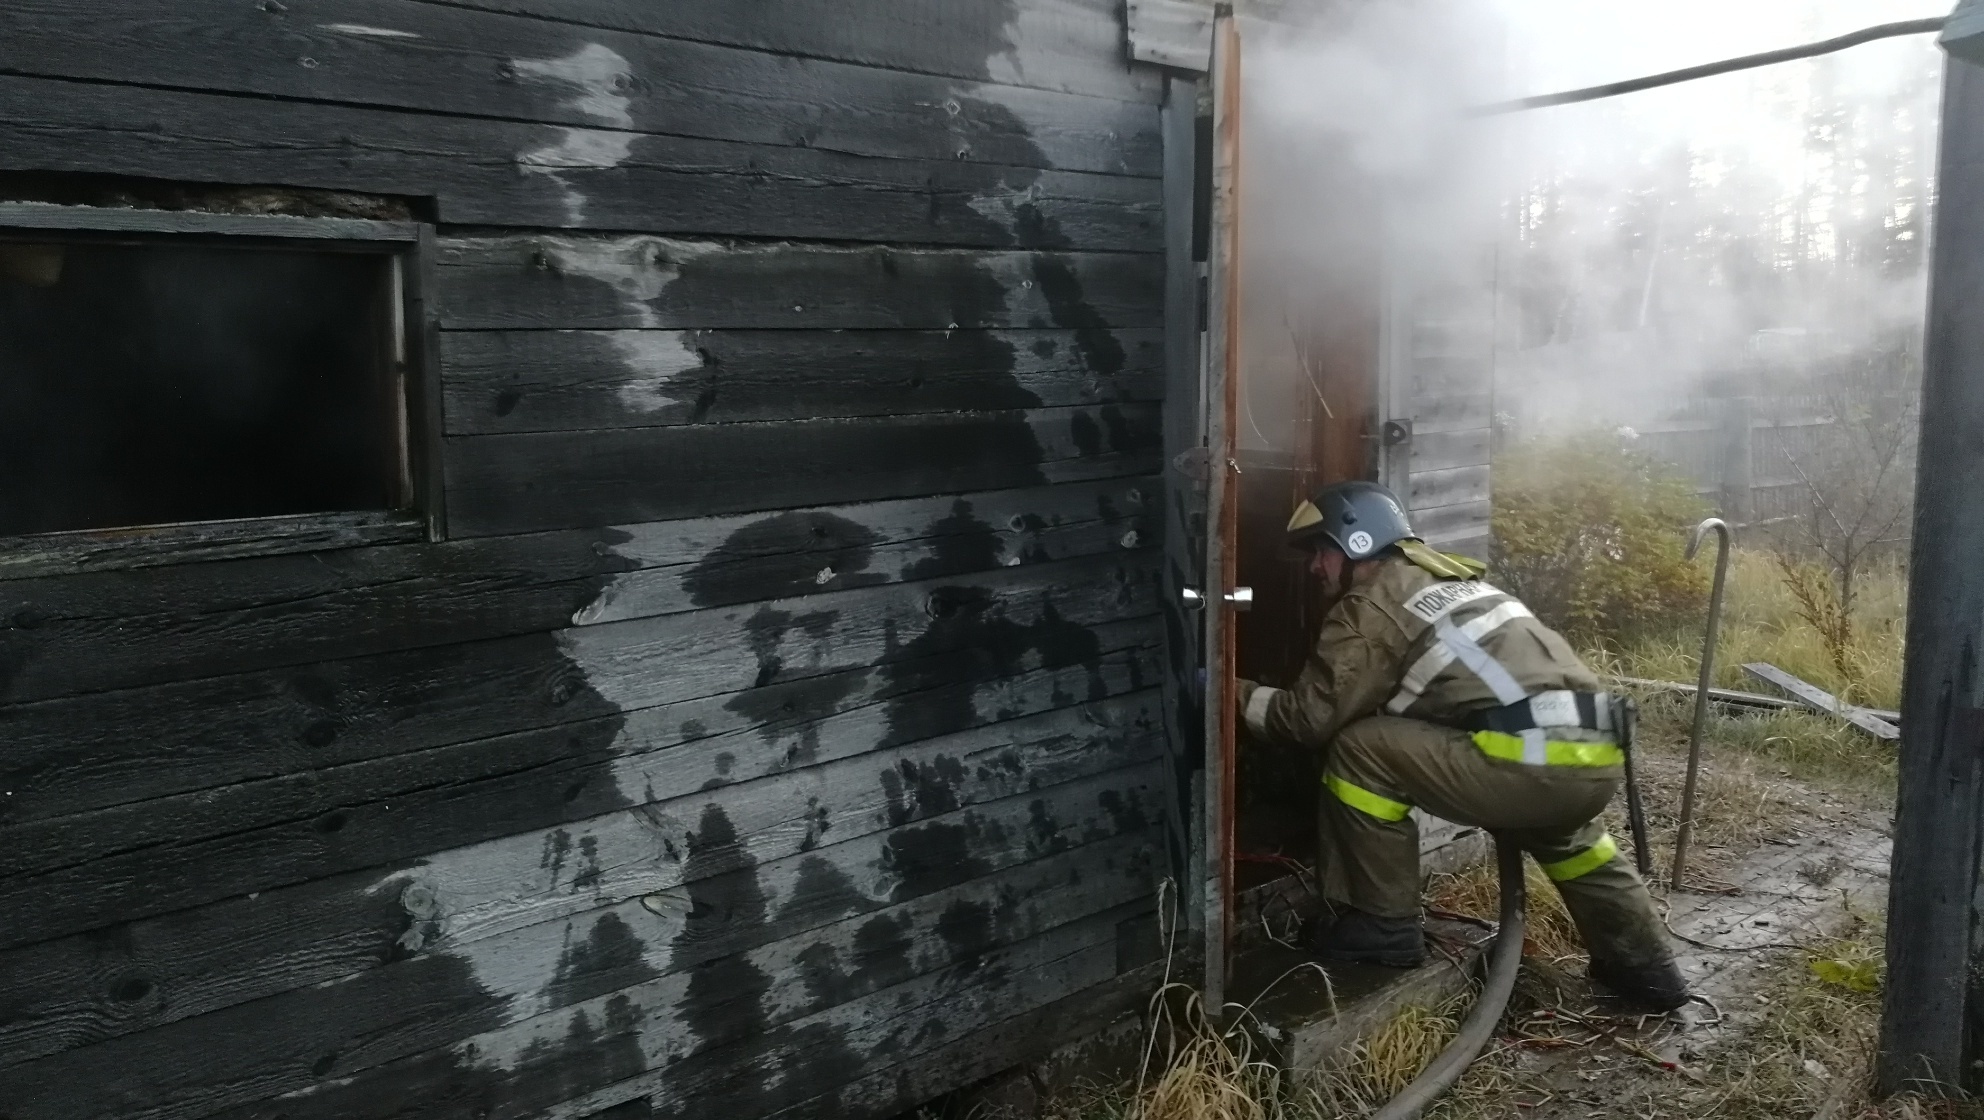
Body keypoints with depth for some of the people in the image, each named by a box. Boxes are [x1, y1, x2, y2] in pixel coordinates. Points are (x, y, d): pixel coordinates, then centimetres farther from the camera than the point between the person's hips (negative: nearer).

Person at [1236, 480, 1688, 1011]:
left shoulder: (1371, 608, 1)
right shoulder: (1445, 578, 28)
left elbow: (1309, 718, -2)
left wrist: (1237, 694, 13)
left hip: (1534, 763, -9)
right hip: (1598, 759, 9)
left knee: (1359, 749, -1)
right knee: (1555, 826, 41)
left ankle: (1382, 924, 9)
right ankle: (1643, 963, 38)